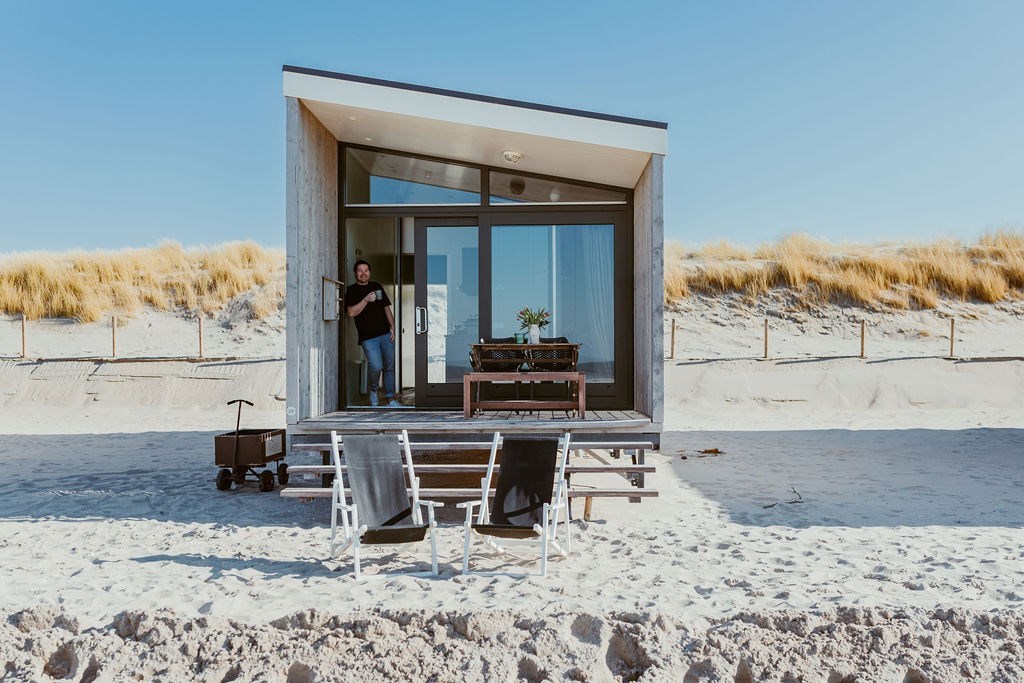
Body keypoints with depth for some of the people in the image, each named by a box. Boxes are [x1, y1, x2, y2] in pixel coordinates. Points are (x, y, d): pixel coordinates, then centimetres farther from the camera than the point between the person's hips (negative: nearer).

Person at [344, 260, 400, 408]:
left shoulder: (377, 286, 16)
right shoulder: (351, 291, 4)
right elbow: (351, 312, -8)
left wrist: (392, 326, 7)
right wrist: (366, 300, -17)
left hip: (385, 333, 4)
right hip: (368, 336, -4)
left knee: (390, 367, 4)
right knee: (376, 366, -16)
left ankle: (390, 399, 14)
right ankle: (374, 390, 14)